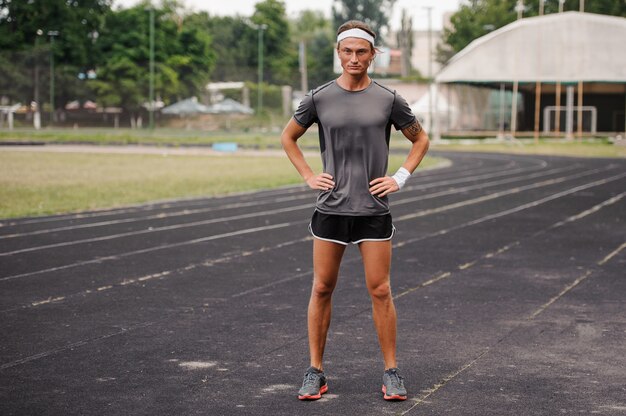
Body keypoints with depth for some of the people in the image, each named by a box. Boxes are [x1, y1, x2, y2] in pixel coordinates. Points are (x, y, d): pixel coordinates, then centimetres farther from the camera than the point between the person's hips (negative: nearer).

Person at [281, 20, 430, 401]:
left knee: (380, 291, 0)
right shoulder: (320, 98, 1)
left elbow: (420, 139, 14)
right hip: (331, 208, 1)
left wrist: (402, 178, 3)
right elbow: (288, 137, 16)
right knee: (322, 289, 3)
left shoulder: (388, 100, 0)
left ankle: (392, 372, 10)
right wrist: (308, 176, 5)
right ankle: (316, 372, 13)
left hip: (374, 211, -1)